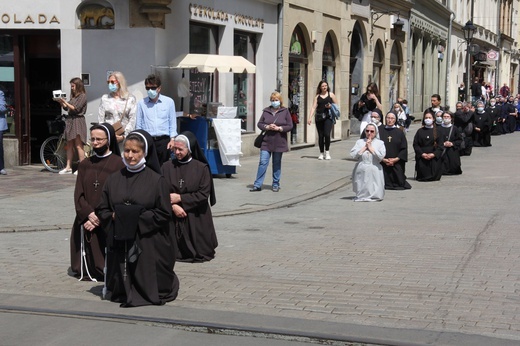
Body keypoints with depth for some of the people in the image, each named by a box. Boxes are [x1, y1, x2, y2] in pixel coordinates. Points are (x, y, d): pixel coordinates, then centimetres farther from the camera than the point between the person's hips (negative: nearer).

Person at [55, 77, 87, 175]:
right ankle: (68, 167, 10)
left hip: (78, 121, -8)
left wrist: (65, 102, -11)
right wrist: (61, 102, 1)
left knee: (78, 145, -9)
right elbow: (66, 108, 15)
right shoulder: (73, 96, 17)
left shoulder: (83, 96, -6)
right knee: (69, 145, 7)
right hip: (70, 120, 8)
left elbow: (76, 109, -13)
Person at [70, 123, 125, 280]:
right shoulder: (85, 164, 10)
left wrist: (100, 218, -15)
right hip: (86, 220, 4)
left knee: (105, 270, -4)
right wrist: (89, 214, -13)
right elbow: (78, 194, 5)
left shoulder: (118, 164, -6)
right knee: (85, 270, 6)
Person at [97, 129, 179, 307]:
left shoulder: (156, 180, -4)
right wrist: (114, 217, -9)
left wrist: (138, 218, -15)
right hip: (120, 242, 3)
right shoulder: (114, 179, 9)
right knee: (120, 289, 7)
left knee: (151, 290, 3)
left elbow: (164, 214, -7)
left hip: (149, 244, -3)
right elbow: (102, 210, 12)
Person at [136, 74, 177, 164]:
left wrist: (172, 139, 0)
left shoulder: (169, 102, 5)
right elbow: (138, 125, 9)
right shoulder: (141, 103, 5)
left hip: (163, 140, 0)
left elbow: (172, 122, 7)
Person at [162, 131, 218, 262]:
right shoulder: (167, 167, 2)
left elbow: (204, 194, -8)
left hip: (196, 218, -1)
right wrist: (173, 206, -18)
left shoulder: (202, 168, -4)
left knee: (201, 253, -1)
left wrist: (180, 198, -12)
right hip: (172, 218, 2)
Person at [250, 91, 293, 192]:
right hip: (267, 141, 1)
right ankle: (257, 185, -2)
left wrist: (278, 128, -15)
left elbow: (290, 126, -2)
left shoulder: (285, 111, 1)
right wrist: (267, 127, -13)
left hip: (279, 142, -1)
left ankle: (276, 185, 21)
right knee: (263, 163, -4)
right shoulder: (266, 111, 5)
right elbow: (259, 124, 6)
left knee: (277, 164, 10)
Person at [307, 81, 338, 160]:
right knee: (320, 135, 3)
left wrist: (331, 106, -7)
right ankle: (321, 153, 14)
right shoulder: (317, 96, 11)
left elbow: (336, 105, 14)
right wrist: (310, 117, -7)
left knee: (327, 134, -16)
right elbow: (313, 107, 4)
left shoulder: (331, 94, 9)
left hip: (328, 117, -2)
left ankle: (327, 151, -1)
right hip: (319, 117, 2)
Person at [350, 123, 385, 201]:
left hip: (374, 171, -1)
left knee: (376, 195, -3)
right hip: (361, 171, 1)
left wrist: (370, 147, -7)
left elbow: (381, 156, -12)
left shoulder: (380, 143, 6)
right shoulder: (359, 142, 10)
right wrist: (365, 147, -5)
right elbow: (353, 155, -4)